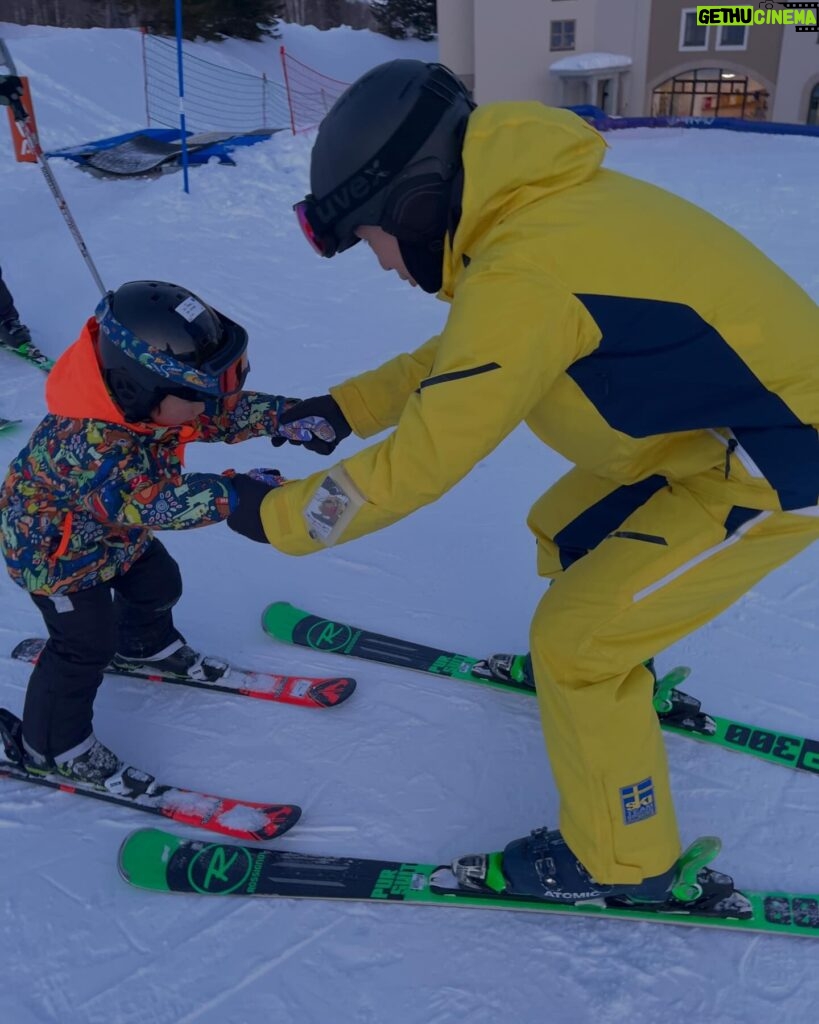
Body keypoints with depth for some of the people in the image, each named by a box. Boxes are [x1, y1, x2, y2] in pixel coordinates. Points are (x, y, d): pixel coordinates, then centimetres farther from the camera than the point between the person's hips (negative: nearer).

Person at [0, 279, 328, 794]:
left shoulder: (140, 394, -18)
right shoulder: (90, 443, -44)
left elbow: (228, 410, -11)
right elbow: (149, 500, -51)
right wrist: (229, 493, -58)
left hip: (117, 532, 8)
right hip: (55, 547, -8)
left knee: (158, 584, 23)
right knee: (86, 645, 1)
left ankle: (146, 644, 55)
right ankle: (55, 747, 23)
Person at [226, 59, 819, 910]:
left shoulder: (521, 275, -29)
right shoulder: (536, 208, -1)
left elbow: (415, 466, -23)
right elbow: (463, 352, 15)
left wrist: (275, 518, -9)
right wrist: (346, 405, 10)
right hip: (722, 416, 9)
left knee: (572, 644, -4)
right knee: (564, 534, 22)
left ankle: (620, 859, 19)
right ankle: (612, 663, 51)